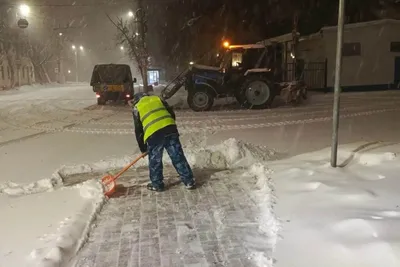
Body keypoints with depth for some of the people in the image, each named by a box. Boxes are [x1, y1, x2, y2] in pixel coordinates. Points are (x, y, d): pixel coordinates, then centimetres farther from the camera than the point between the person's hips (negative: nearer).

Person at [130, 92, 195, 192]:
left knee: (155, 161, 13)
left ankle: (157, 185, 24)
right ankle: (189, 182, 14)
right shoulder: (157, 99, 25)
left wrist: (143, 148, 22)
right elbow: (172, 113, 19)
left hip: (154, 134, -3)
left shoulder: (137, 108, 17)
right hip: (170, 129, 3)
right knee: (178, 156, 9)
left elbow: (138, 131, 15)